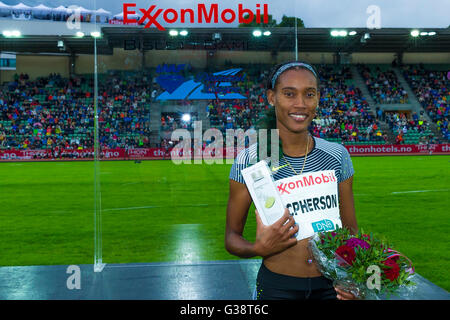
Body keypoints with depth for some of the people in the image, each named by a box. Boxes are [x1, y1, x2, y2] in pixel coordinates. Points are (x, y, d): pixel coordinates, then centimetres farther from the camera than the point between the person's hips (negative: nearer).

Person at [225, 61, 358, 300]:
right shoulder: (249, 161, -10)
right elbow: (232, 236, -4)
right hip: (277, 286, -2)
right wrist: (258, 248, -24)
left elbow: (350, 229, 5)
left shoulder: (337, 156, -2)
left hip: (332, 284, 2)